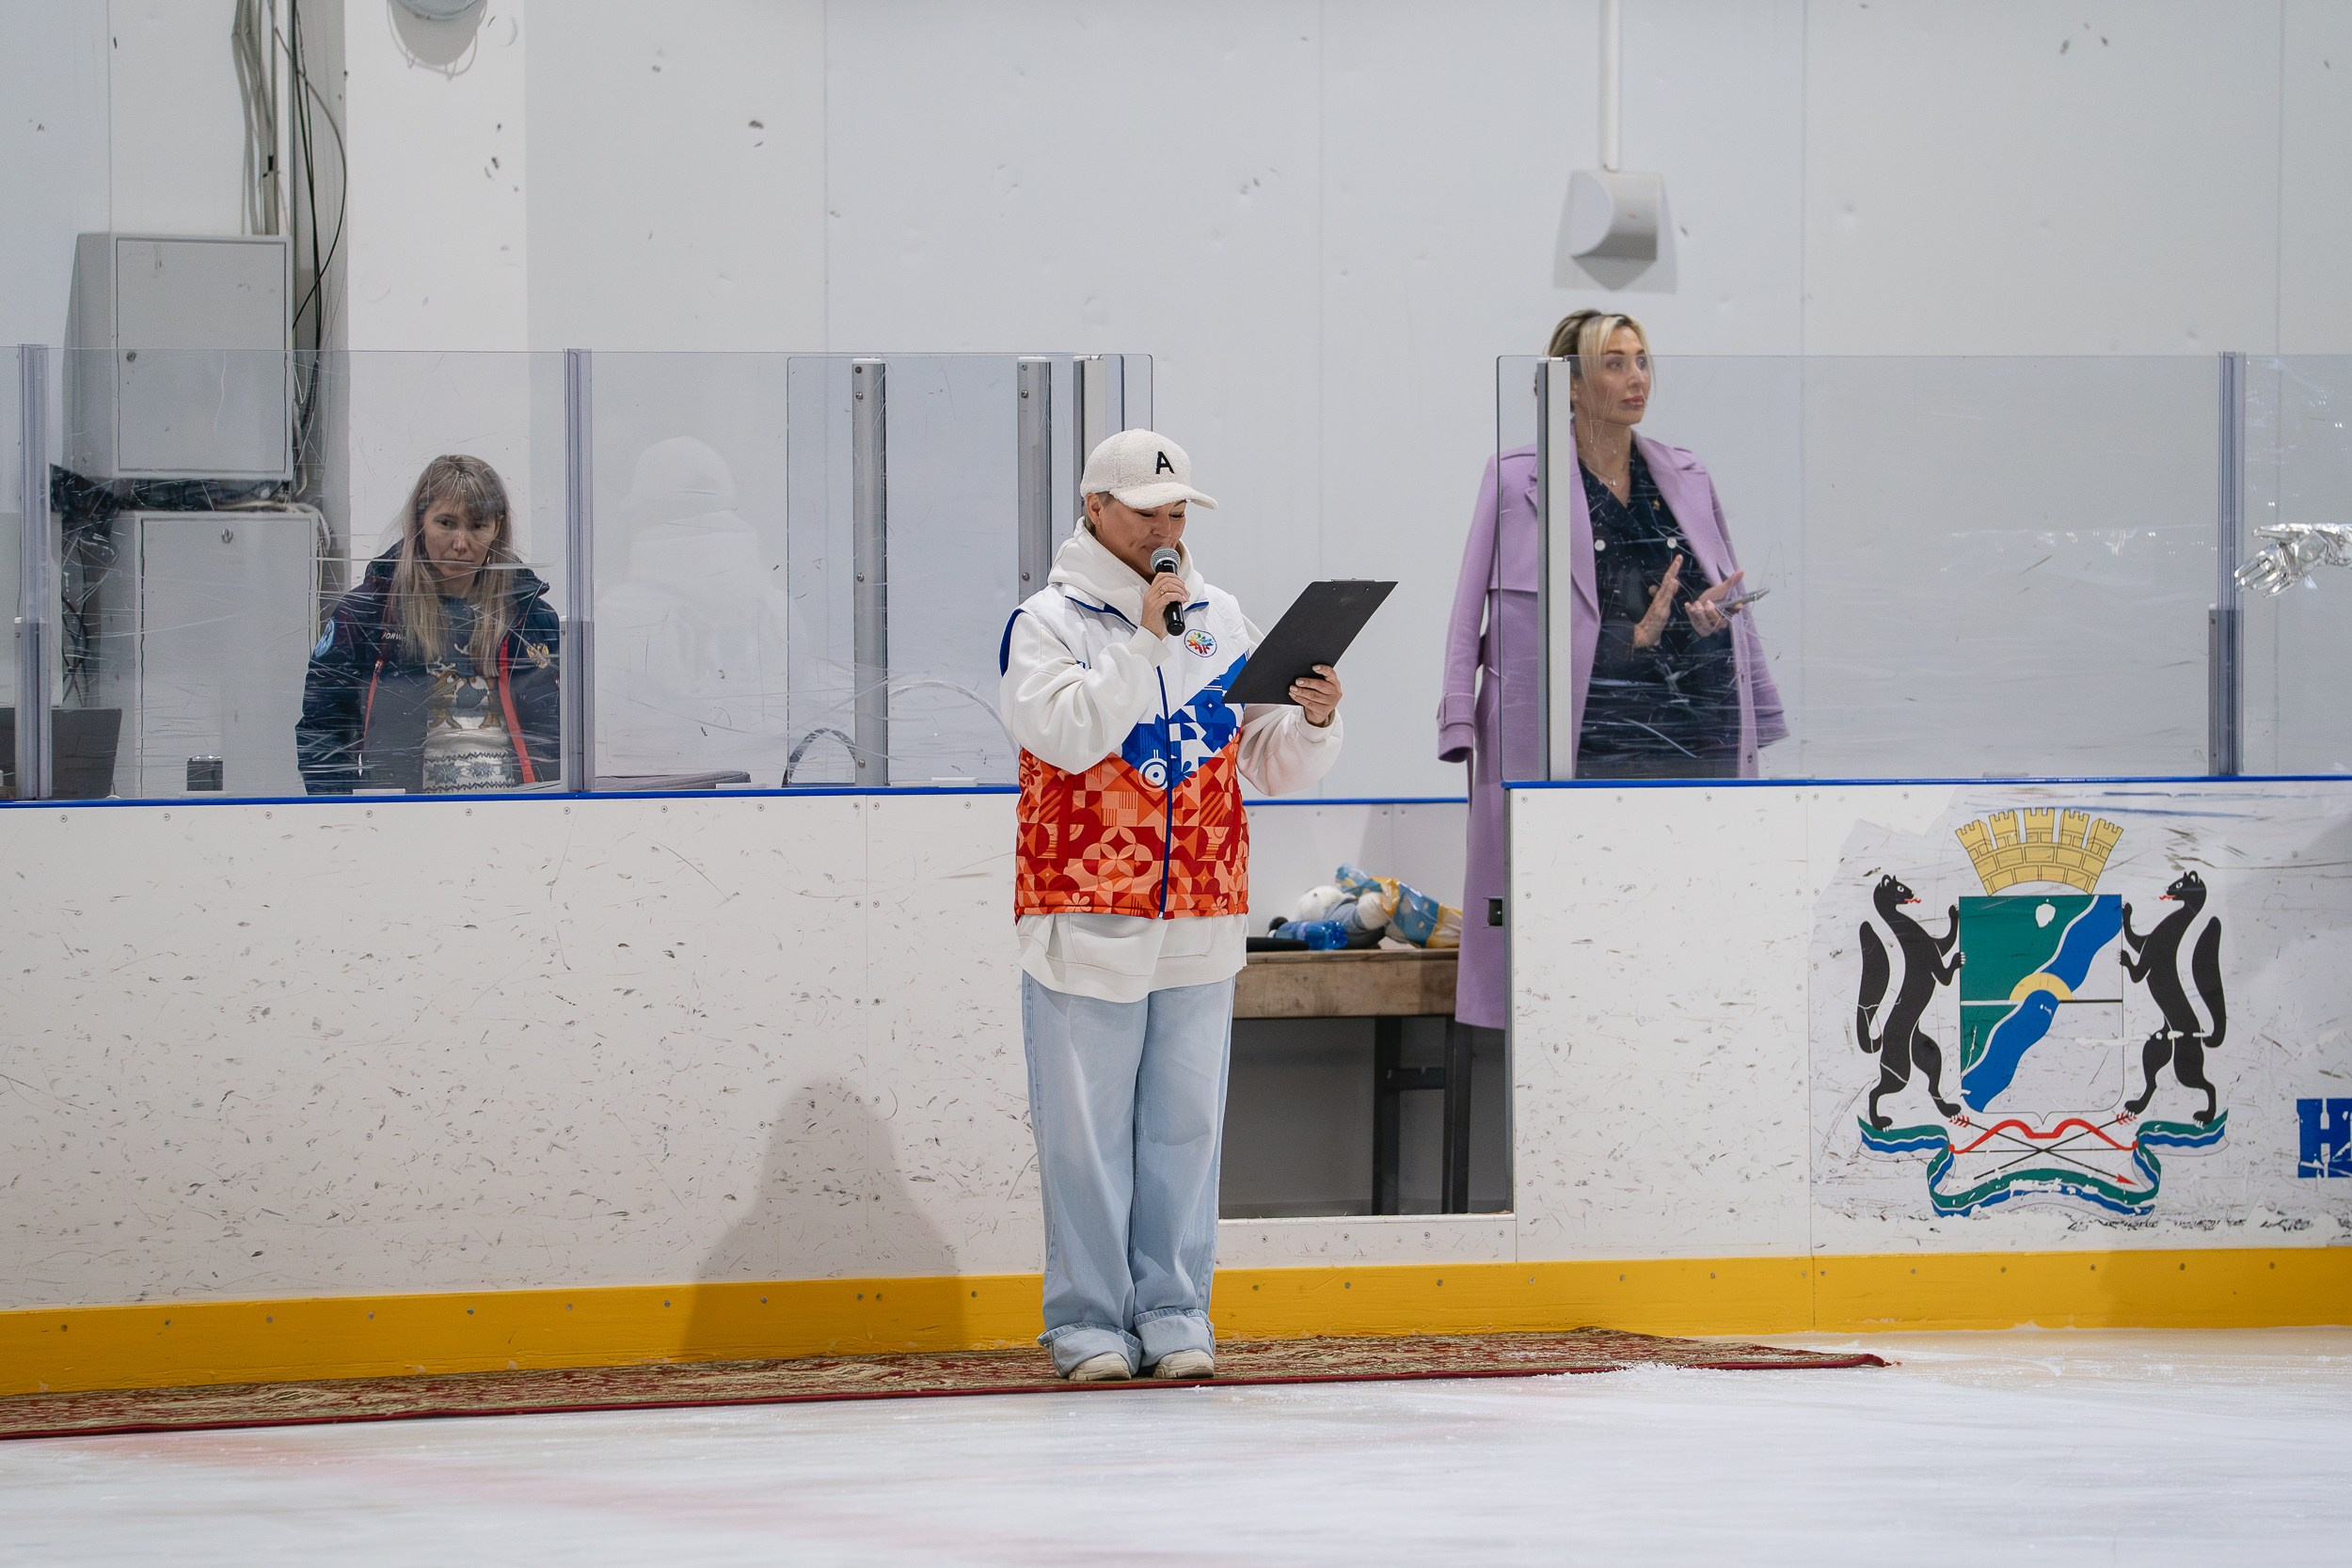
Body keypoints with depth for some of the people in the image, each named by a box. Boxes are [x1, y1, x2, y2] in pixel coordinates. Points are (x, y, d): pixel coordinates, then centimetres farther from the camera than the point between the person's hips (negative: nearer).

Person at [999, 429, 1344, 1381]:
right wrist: (1144, 640, -20)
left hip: (1201, 925, 4)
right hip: (1086, 925, -4)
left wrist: (1314, 722, -7)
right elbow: (1067, 734, -18)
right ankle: (1088, 1321, 5)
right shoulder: (1046, 623, -1)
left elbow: (1273, 765, 14)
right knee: (1086, 1129, -1)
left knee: (1185, 1124, 6)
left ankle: (1174, 1312, 12)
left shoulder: (1220, 621, 13)